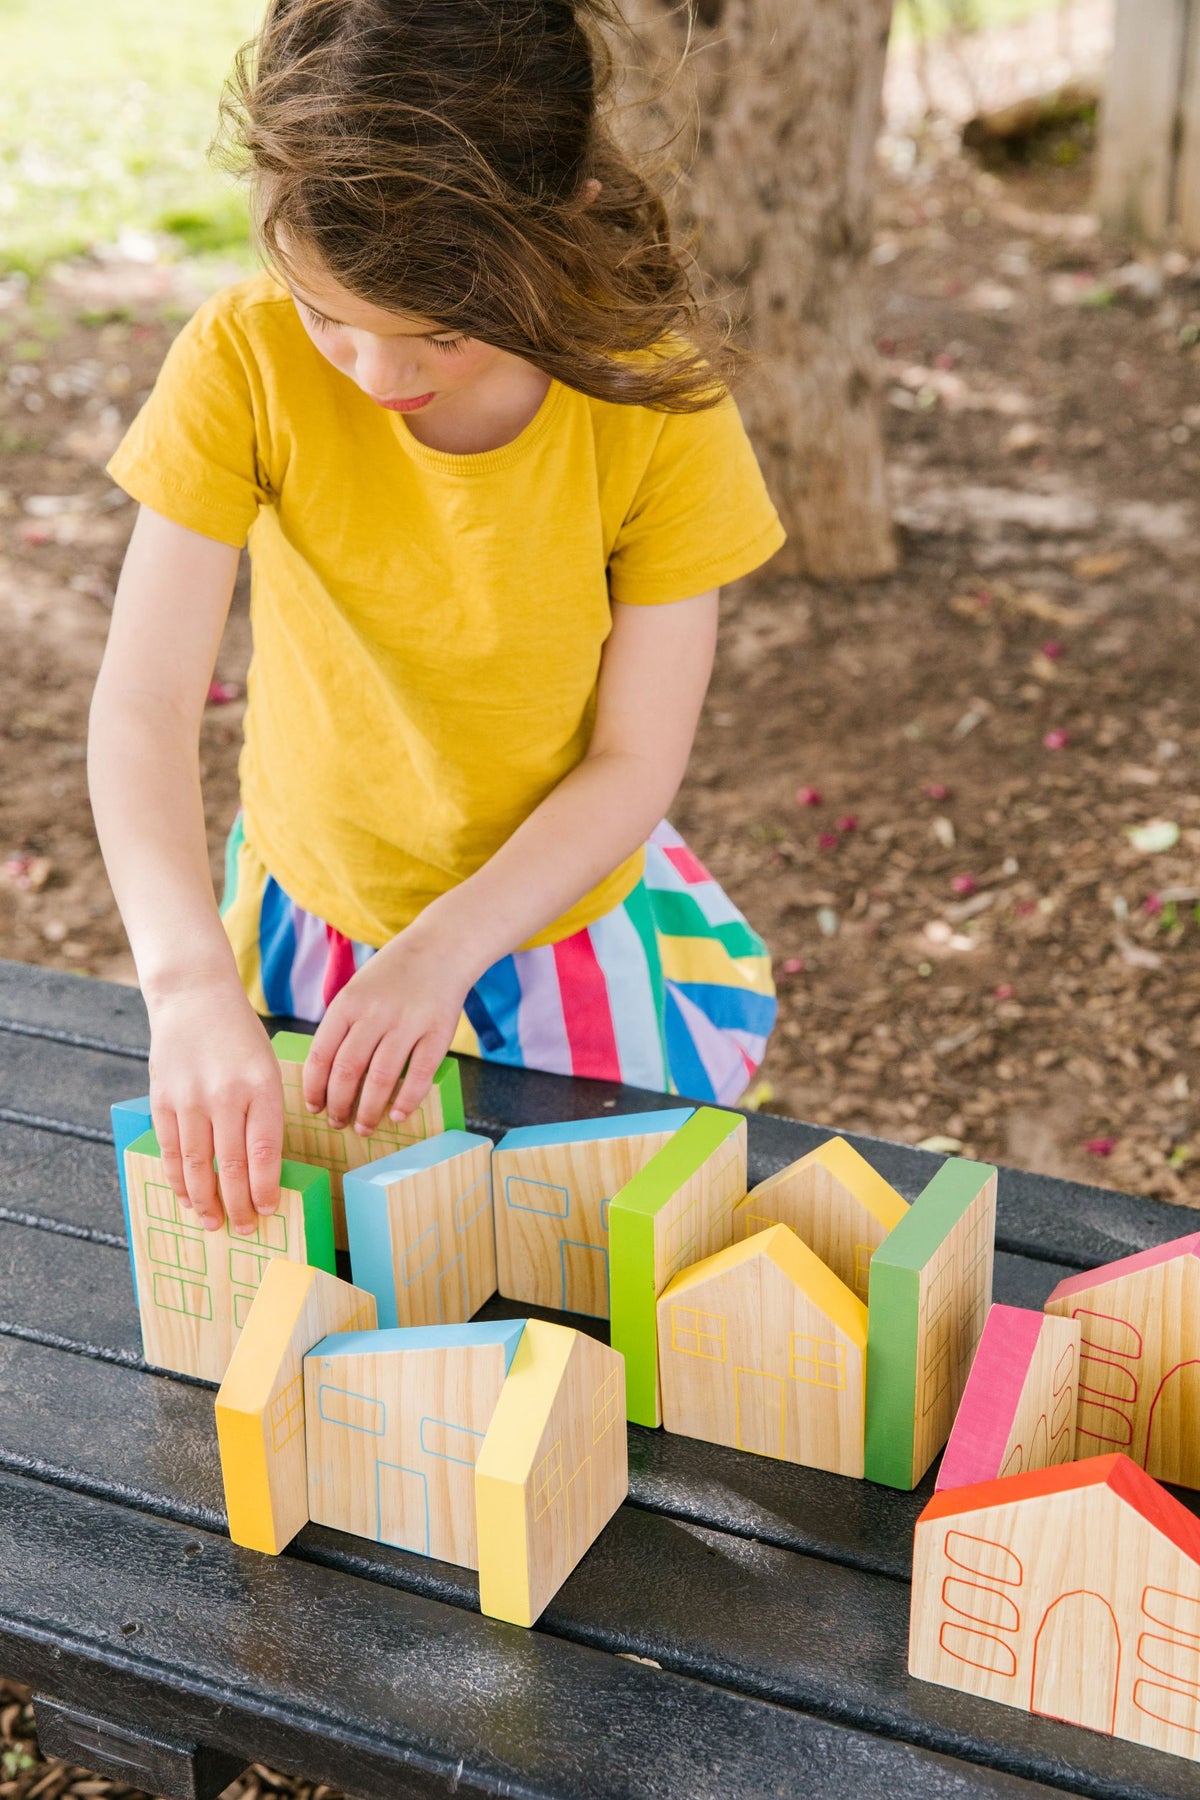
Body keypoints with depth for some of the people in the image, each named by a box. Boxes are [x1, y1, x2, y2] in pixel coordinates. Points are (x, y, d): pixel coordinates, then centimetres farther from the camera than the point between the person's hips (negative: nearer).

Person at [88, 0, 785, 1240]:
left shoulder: (654, 403, -22)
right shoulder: (246, 361, -22)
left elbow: (635, 764, -18)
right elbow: (143, 708, -27)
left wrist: (438, 955, -29)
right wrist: (189, 983, -42)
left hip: (560, 915, -1)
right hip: (306, 912, 1)